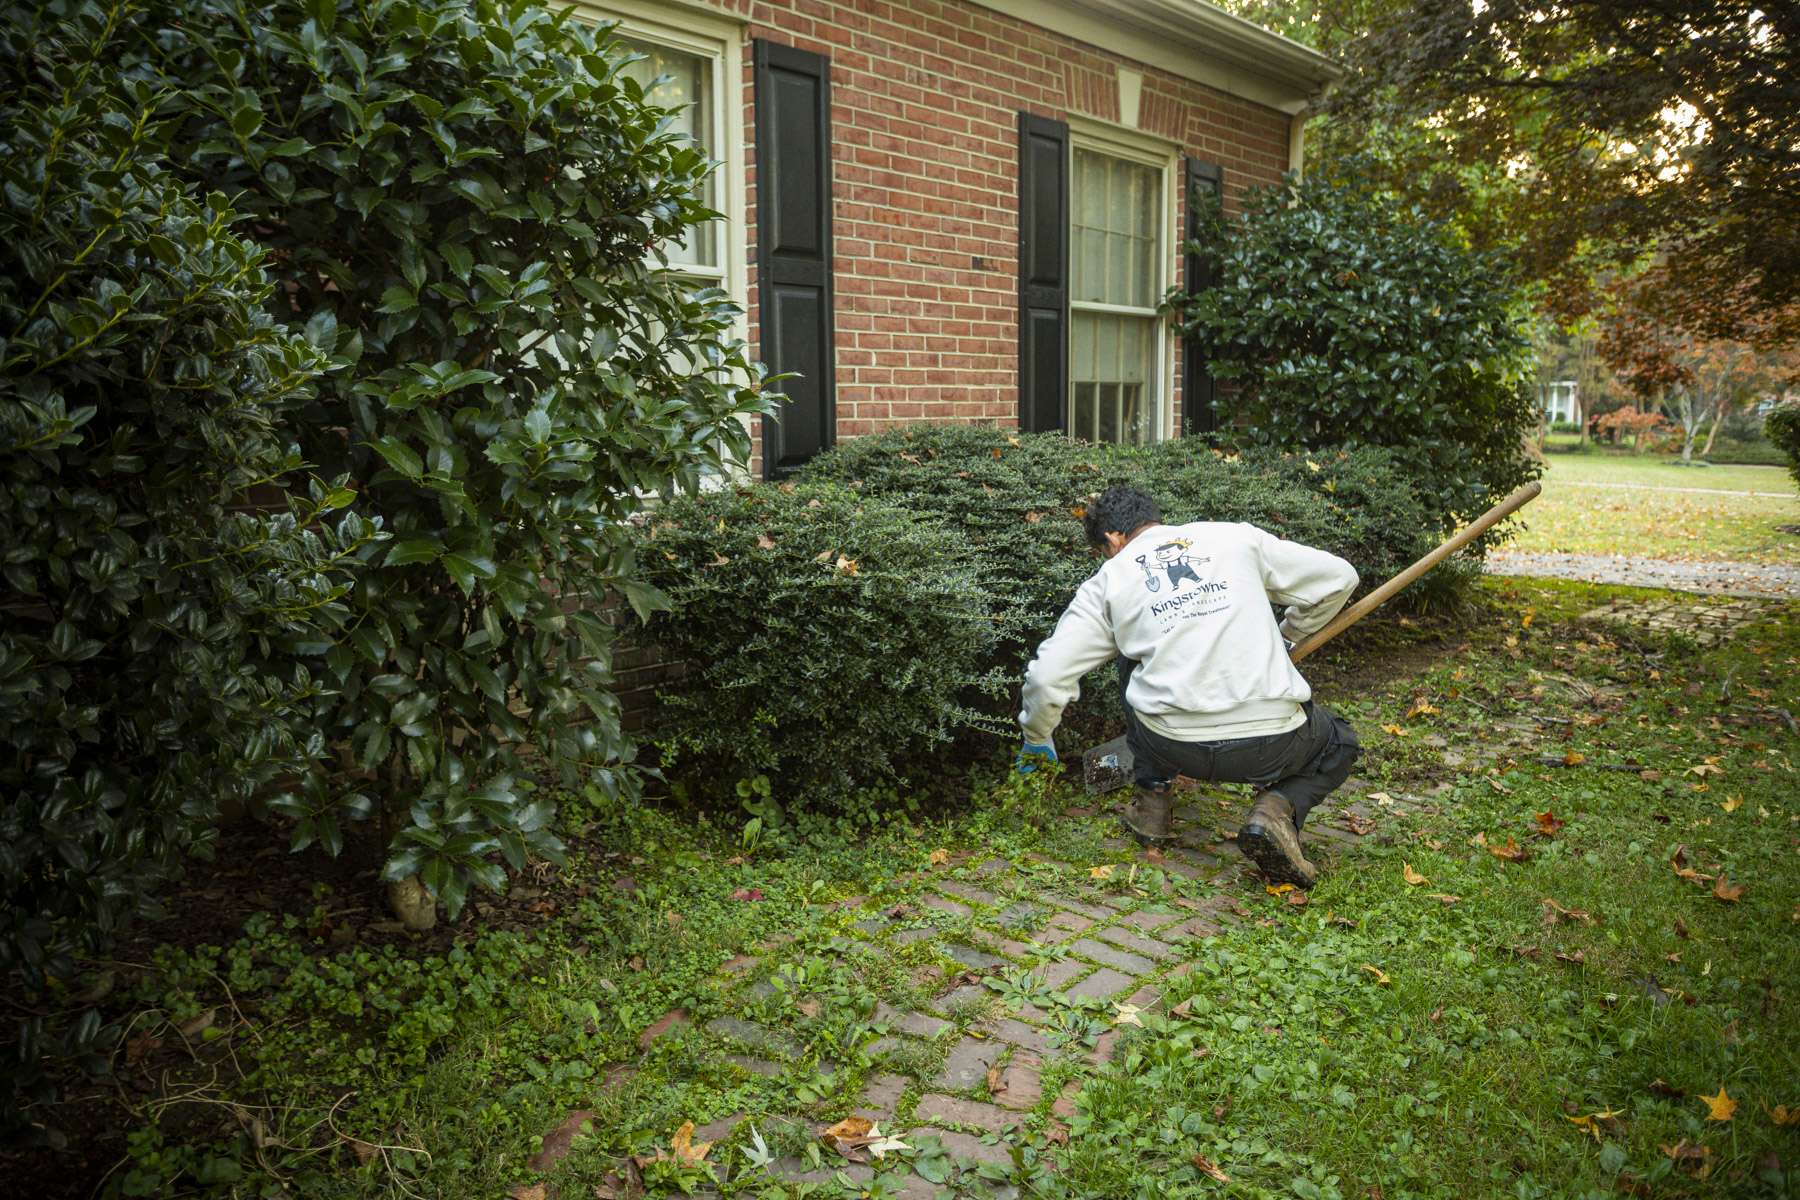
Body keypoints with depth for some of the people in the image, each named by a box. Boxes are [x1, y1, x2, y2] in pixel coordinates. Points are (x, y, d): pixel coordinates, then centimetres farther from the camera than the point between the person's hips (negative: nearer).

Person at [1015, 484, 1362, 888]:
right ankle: (1277, 809, 2)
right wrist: (1287, 636, 34)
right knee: (1337, 748, 33)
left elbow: (1047, 675, 5)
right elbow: (1339, 577, 18)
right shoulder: (1235, 537, 13)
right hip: (1271, 743, -1)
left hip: (1174, 745, 1)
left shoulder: (1108, 581, 11)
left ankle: (1151, 798, 26)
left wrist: (1036, 741, 24)